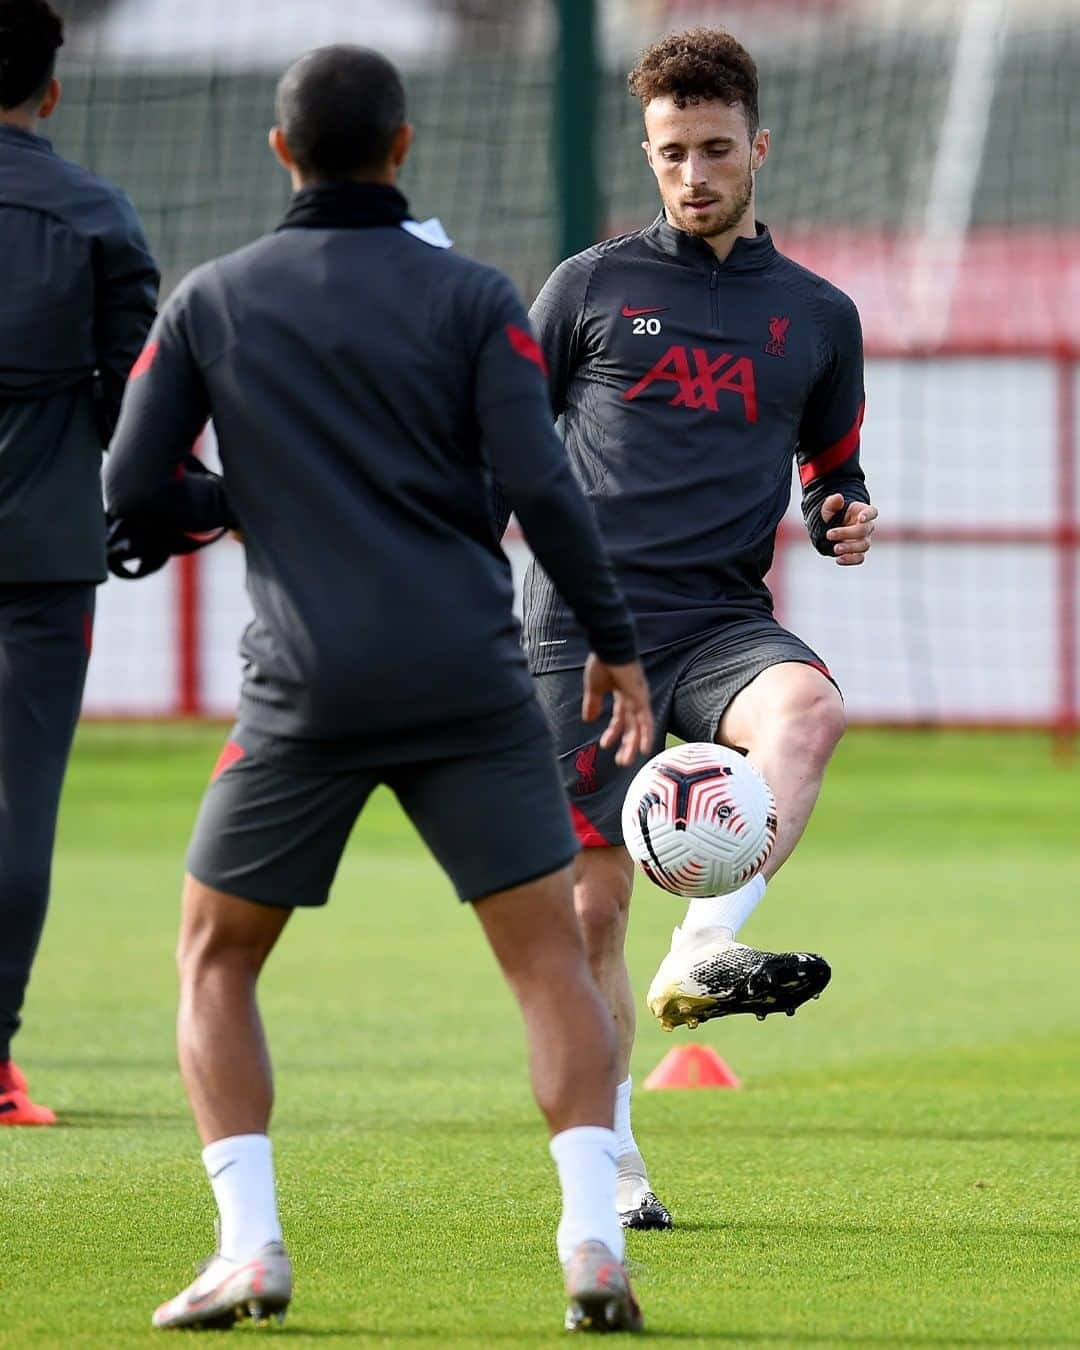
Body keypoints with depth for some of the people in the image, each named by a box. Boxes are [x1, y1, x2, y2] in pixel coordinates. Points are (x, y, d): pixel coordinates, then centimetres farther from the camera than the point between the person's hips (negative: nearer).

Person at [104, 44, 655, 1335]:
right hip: (469, 683, 0)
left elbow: (131, 486, 4)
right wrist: (614, 645, 4)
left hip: (306, 694, 0)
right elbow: (540, 487, -6)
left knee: (215, 961, 14)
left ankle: (249, 1245, 0)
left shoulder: (211, 300, 5)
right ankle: (591, 1237, -10)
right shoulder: (469, 296, 1)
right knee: (551, 960, 5)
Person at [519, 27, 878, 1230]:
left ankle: (703, 956, -43)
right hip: (583, 621, -1)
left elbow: (831, 474, 24)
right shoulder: (592, 286, 9)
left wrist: (842, 520, 2)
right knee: (592, 900, -3)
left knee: (807, 705, -35)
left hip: (719, 619, 1)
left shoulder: (817, 316, 14)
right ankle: (609, 1162, 10)